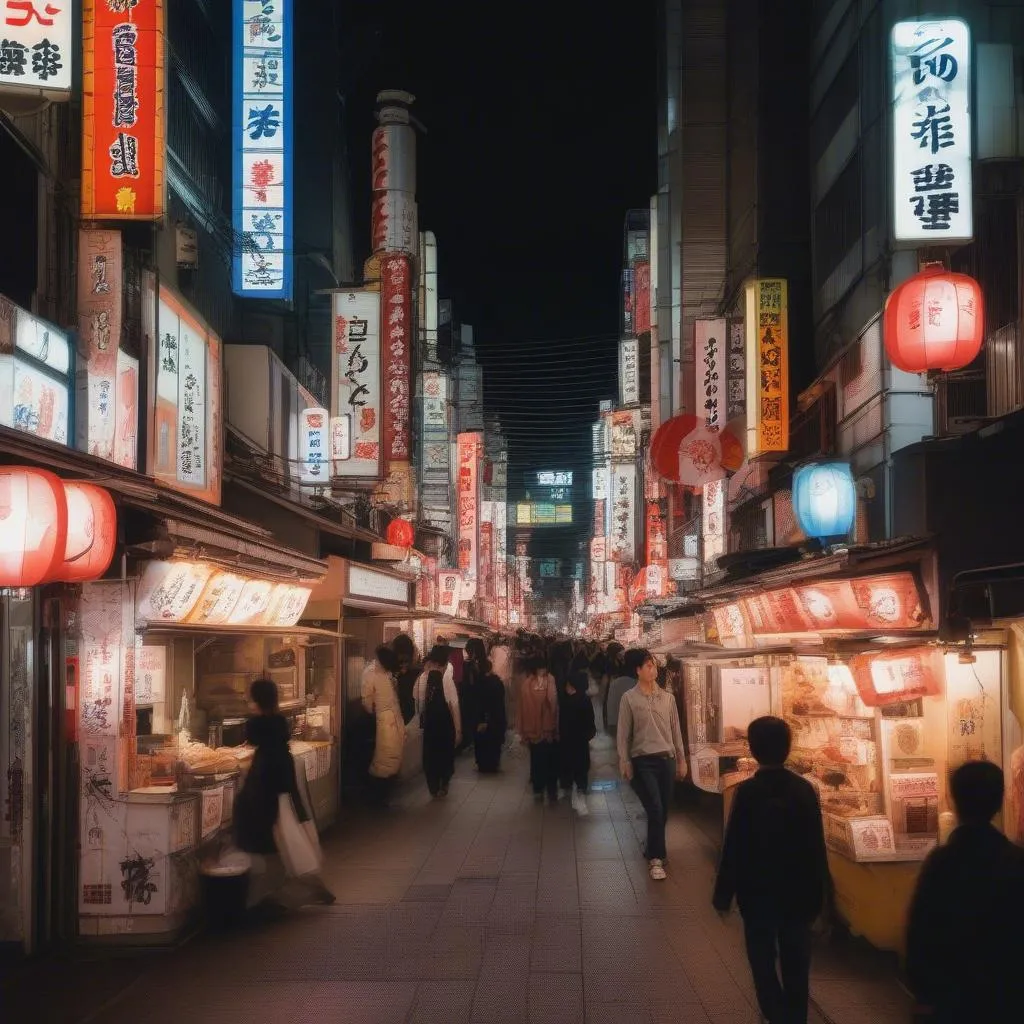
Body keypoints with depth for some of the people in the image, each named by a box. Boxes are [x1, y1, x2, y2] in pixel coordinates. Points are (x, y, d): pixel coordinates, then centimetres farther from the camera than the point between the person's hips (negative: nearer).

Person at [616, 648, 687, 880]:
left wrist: (681, 759, 11)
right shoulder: (629, 698, -3)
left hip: (666, 759, 4)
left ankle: (651, 848, 29)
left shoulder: (667, 698, 8)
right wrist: (625, 762, -8)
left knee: (664, 811, 8)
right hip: (643, 761, -4)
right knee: (655, 810, -11)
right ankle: (656, 859, -1)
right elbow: (623, 733, -3)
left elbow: (675, 730, 13)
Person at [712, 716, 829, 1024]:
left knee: (763, 961, 10)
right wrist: (818, 893, 7)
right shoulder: (805, 789, -7)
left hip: (758, 892, -3)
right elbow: (816, 846, -3)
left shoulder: (746, 791, -16)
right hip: (798, 892, 3)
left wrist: (723, 894, -2)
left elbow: (734, 847, -13)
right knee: (796, 964, 13)